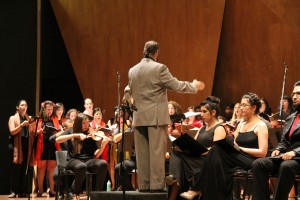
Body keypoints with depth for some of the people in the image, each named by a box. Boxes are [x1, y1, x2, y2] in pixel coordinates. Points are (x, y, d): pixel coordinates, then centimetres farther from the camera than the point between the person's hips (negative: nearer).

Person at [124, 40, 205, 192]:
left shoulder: (133, 71, 7)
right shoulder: (159, 68, -10)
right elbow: (176, 85, -9)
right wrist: (194, 86, 7)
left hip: (139, 117, 5)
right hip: (156, 116, -5)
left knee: (142, 152, 8)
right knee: (157, 151, -2)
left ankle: (143, 185, 11)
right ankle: (156, 184, -2)